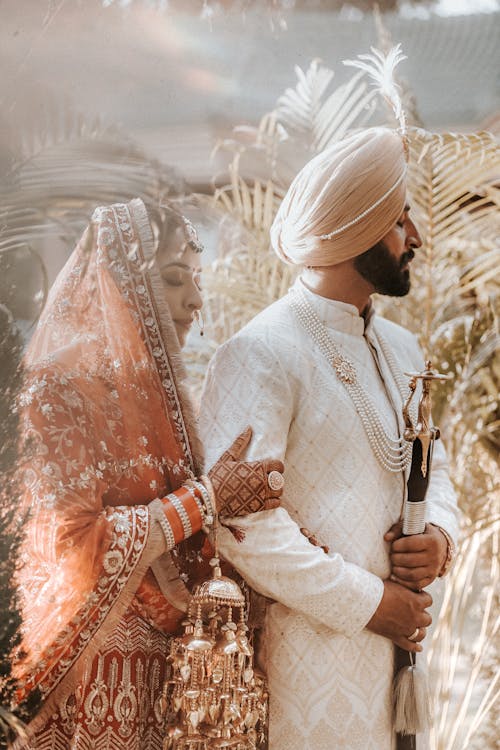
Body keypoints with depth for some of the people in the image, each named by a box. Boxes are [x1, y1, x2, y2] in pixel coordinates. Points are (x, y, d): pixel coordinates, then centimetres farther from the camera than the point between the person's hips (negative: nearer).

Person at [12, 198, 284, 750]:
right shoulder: (61, 387, -12)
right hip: (95, 655, -6)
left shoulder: (160, 387, 11)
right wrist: (207, 497, -16)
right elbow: (75, 539, -19)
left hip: (166, 650, 7)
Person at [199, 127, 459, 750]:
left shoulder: (400, 348, 11)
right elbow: (239, 518, -22)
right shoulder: (259, 355, -15)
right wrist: (368, 602, -17)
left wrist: (439, 535, -4)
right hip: (308, 655, -7)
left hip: (397, 645, 7)